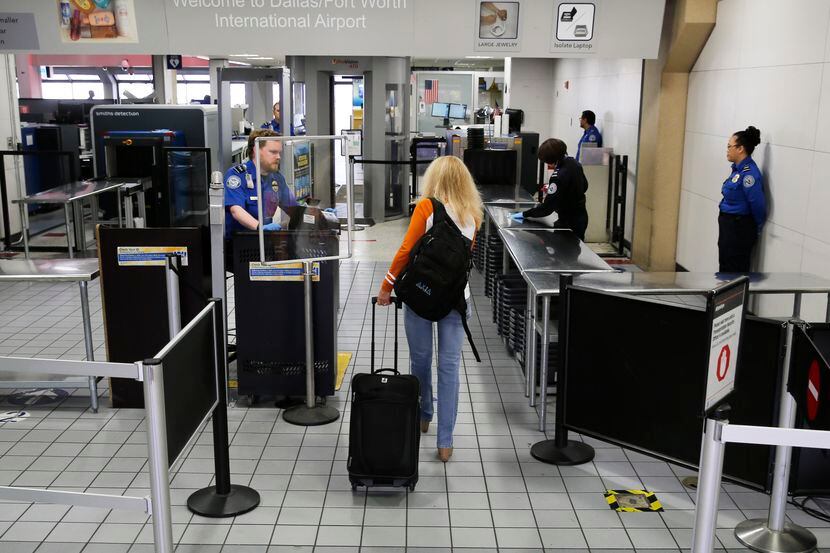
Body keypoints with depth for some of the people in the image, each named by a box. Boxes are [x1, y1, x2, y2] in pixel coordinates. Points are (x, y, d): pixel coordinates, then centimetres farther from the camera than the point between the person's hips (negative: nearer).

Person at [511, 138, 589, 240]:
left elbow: (547, 207, -26)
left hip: (569, 223, -9)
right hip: (581, 218, 9)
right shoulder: (574, 163, -1)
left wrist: (524, 214, -17)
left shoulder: (559, 175, -28)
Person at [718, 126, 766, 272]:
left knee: (735, 271, 1)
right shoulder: (738, 169, 7)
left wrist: (756, 230, -6)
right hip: (728, 226, 9)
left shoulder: (749, 173, -22)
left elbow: (758, 205, -21)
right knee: (725, 267, 19)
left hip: (739, 229, -9)